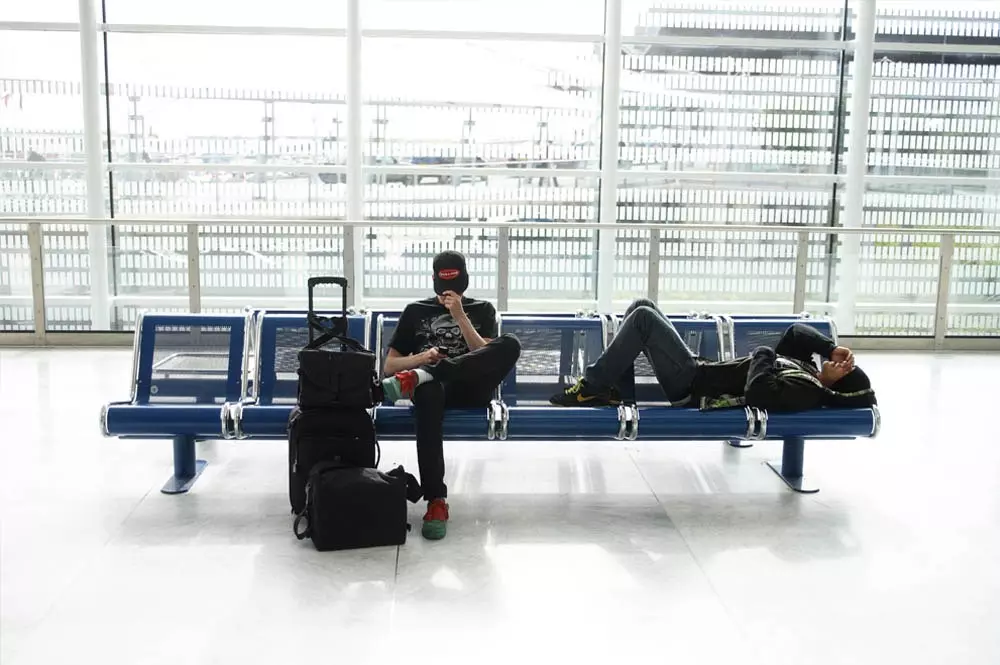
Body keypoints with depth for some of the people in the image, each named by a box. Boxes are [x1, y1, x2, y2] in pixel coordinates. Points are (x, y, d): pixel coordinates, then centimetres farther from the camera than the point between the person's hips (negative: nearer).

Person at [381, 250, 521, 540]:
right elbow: (389, 367, 14)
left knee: (510, 345, -30)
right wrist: (420, 358, -7)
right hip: (434, 387, -1)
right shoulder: (416, 311, 20)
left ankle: (418, 376, -40)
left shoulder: (482, 309, 20)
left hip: (471, 389, 1)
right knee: (427, 392, -42)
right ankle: (436, 501, -45)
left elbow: (485, 356, 2)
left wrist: (460, 316, -8)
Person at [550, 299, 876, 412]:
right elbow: (797, 331, 22)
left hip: (691, 384, -9)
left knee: (643, 317, -19)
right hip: (698, 370, 9)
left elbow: (758, 392, -35)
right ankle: (604, 386, 10)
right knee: (643, 306, 7)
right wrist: (831, 347, 7)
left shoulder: (805, 392, -19)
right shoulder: (805, 367, 8)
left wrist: (764, 355, -18)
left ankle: (590, 389, -8)